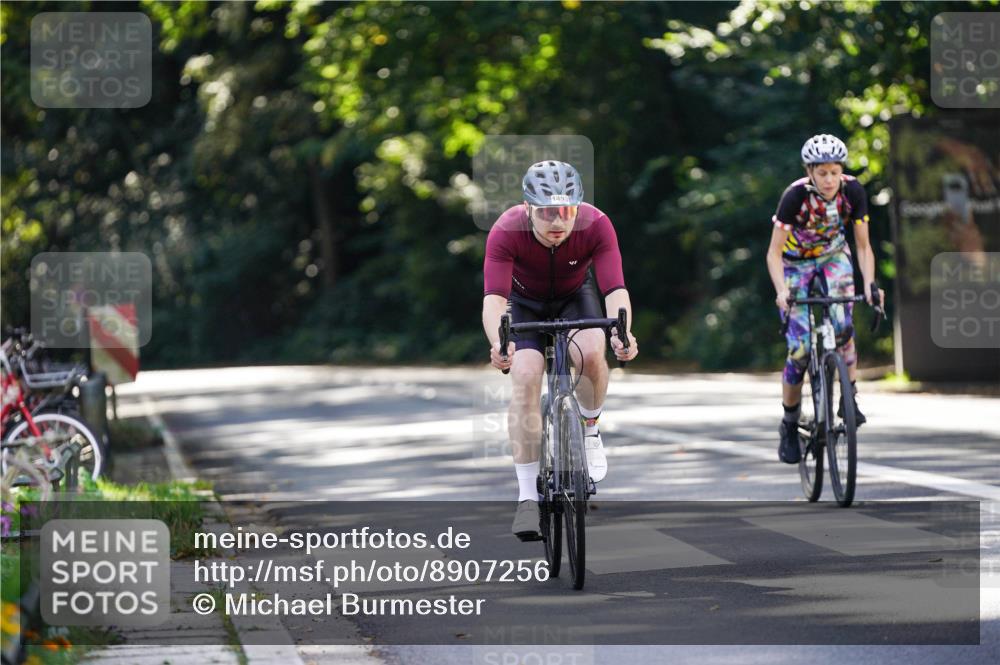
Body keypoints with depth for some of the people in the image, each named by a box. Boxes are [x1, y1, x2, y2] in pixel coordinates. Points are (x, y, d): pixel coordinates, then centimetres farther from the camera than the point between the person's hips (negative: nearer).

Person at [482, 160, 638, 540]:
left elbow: (615, 289, -39)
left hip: (575, 295, 1)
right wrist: (498, 343, -62)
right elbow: (493, 298, -42)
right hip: (525, 301, -1)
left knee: (591, 353, -29)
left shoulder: (595, 225, -32)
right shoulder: (506, 231, -34)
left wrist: (622, 332, -60)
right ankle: (527, 497, -16)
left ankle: (590, 430, 3)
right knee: (525, 377, -22)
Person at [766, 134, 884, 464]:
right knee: (800, 346, -9)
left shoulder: (853, 191, -22)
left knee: (841, 322, -26)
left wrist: (870, 284, -31)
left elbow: (863, 247, -15)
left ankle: (850, 399, -13)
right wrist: (782, 291, -43)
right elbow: (774, 253, -27)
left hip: (833, 255, 2)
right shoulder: (796, 195, -30)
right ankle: (789, 425, 5)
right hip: (796, 262, -2)